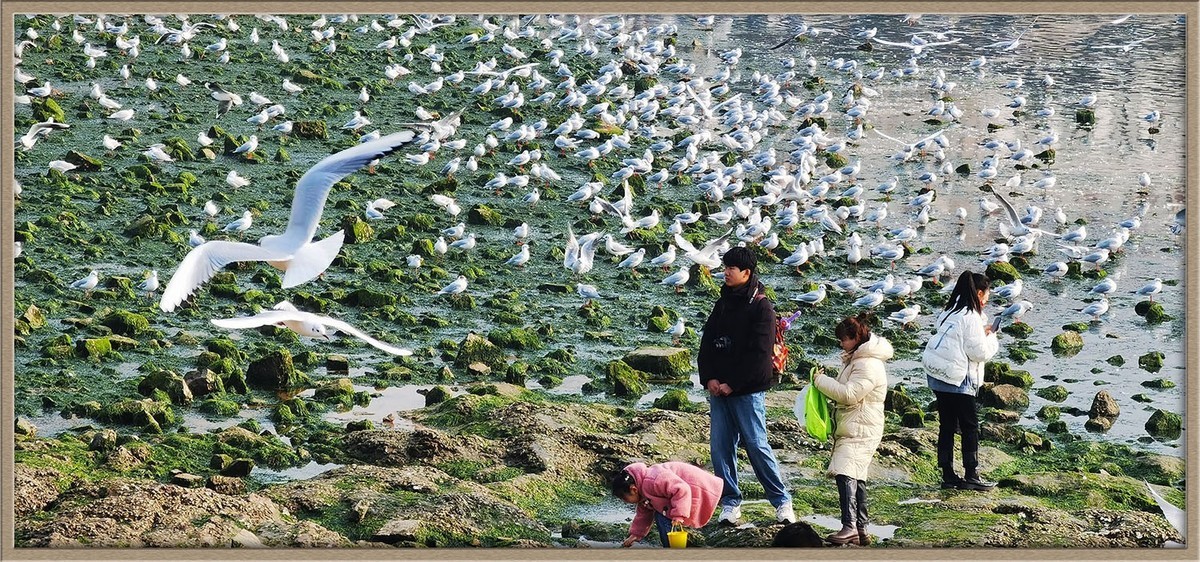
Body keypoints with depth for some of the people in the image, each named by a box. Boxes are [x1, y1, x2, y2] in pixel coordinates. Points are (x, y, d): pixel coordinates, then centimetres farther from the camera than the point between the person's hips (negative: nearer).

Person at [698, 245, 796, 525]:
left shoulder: (761, 307, -8)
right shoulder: (723, 303, 13)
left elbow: (759, 354, -14)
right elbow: (707, 342, 12)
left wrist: (733, 384, -14)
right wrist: (709, 378, -2)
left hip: (748, 391, -6)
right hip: (718, 388, 6)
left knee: (756, 445, -5)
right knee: (720, 447, 4)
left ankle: (782, 502, 5)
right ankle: (730, 502, 13)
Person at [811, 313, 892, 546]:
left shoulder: (868, 365, -17)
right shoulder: (857, 359, 18)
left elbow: (849, 394, -22)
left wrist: (821, 380, -12)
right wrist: (825, 382, 10)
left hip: (861, 431, -11)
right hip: (852, 429, 11)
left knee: (845, 474, -24)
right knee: (857, 478, 11)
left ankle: (849, 527, -33)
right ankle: (860, 529, 15)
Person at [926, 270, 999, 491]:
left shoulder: (950, 312, 13)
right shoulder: (970, 316, -15)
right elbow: (979, 352, -16)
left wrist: (982, 332, 11)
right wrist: (991, 338, 2)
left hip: (937, 376, 9)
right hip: (957, 379, -9)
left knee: (947, 425, 11)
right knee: (970, 426, 1)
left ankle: (948, 475, 14)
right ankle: (971, 475, 4)